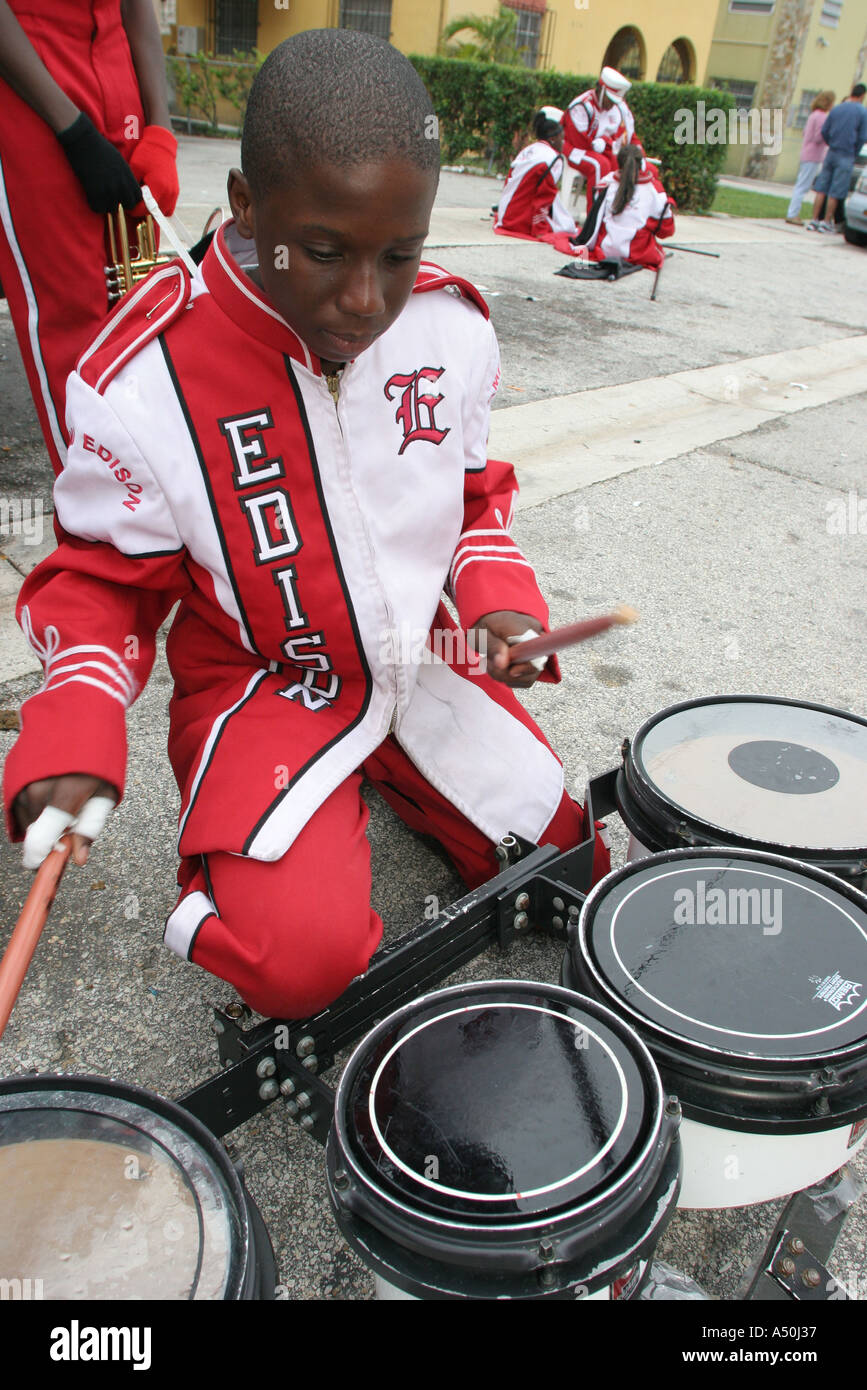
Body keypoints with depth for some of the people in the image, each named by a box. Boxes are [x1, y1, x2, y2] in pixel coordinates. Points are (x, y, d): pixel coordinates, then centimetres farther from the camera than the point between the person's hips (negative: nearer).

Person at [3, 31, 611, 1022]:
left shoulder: (454, 328, -7)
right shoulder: (143, 379, -20)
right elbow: (104, 578, -7)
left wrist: (498, 601, -11)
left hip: (430, 664, 5)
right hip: (265, 682, -4)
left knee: (572, 865, 6)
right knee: (303, 957, -23)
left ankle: (394, 772, 28)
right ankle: (227, 861, 13)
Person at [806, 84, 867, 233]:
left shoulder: (836, 109, 7)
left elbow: (824, 131, 7)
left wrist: (832, 145, 17)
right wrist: (854, 153, 7)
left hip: (831, 153, 4)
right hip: (847, 156, -4)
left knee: (821, 189, 5)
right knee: (835, 192, 0)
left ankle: (814, 220, 3)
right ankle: (827, 222, 1)